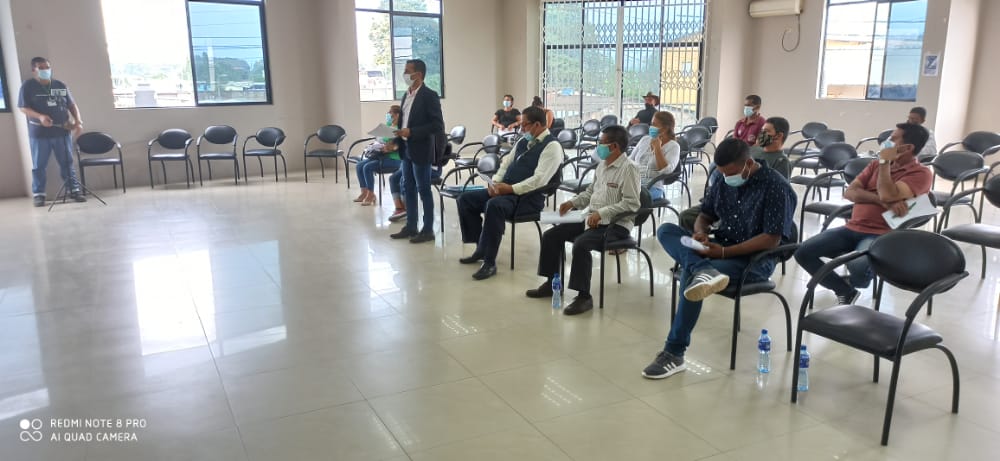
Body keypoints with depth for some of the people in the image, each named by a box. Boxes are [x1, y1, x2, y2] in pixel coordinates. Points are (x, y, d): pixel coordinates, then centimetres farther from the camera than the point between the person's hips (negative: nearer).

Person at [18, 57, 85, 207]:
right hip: (39, 133, -2)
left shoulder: (60, 86, 10)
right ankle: (38, 194, 10)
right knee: (39, 165, 4)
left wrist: (78, 121, -4)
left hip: (62, 131, 3)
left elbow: (72, 105, 12)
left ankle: (74, 190, 12)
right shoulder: (28, 86, 0)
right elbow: (23, 108, -5)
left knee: (67, 162, 6)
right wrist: (40, 116, -23)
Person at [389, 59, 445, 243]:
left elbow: (437, 124, -18)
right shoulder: (406, 95, 12)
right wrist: (397, 140, 5)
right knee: (408, 189, 13)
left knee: (423, 190, -1)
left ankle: (428, 230, 8)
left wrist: (411, 132, -22)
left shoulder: (429, 96, -12)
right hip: (406, 149, 8)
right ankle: (410, 226, 22)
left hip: (421, 150, -8)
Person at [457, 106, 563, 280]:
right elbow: (506, 163, 19)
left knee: (494, 205, -37)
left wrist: (511, 189, -22)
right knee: (466, 199, 0)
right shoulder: (523, 142, 17)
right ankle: (481, 248, 7)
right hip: (505, 189, 9)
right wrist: (495, 183, 0)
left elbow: (539, 180, -21)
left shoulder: (551, 146, -10)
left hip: (529, 197, -9)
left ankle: (489, 263, -28)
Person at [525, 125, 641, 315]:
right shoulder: (602, 165, 13)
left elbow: (631, 204, -21)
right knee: (551, 235, 2)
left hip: (615, 224, -9)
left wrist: (602, 213, -25)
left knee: (581, 244, -32)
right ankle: (552, 283, 15)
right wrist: (573, 202, 7)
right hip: (593, 219, 9)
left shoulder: (628, 168, -14)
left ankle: (584, 296, -21)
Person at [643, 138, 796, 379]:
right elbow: (706, 215, 17)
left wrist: (724, 252, -23)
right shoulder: (723, 182, 7)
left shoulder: (776, 187, -13)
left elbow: (772, 239, -18)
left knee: (690, 273, -32)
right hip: (719, 247, 8)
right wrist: (700, 232, -9)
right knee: (666, 230, -13)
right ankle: (703, 270, -41)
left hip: (755, 259, -7)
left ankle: (674, 353, -24)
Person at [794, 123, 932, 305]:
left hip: (881, 235, -6)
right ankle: (846, 292, 2)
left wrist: (885, 162, -8)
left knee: (859, 268, -36)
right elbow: (849, 192, 4)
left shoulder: (921, 173, -3)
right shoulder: (877, 164, 17)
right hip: (852, 228, 6)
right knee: (803, 253, -11)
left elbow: (888, 195, -21)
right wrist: (882, 201, -14)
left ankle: (851, 283, 5)